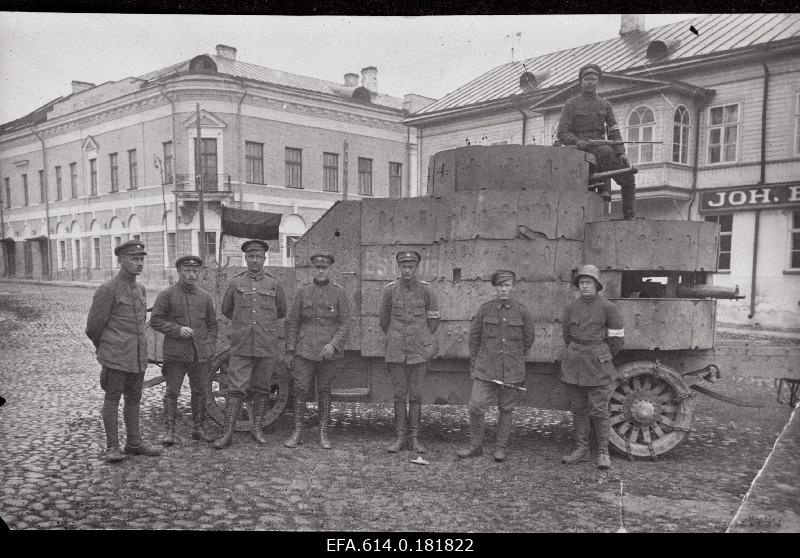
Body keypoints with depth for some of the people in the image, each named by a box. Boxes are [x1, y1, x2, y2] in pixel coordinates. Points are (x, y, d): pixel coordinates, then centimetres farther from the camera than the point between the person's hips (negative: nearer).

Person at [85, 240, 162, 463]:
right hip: (115, 357, -7)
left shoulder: (141, 289, 12)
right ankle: (112, 447, 10)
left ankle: (134, 442, 23)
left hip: (139, 356, 7)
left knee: (134, 398, 13)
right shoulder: (108, 289, -10)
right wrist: (104, 349, 9)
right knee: (112, 399, 2)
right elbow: (94, 326, -4)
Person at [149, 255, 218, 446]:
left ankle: (198, 427, 21)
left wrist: (211, 347, 6)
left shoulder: (205, 296, 10)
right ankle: (169, 430, 10)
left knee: (200, 392, 9)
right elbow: (155, 321, -3)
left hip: (201, 354, 4)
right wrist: (177, 329, -15)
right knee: (172, 392, 1)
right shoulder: (167, 294, -2)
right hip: (175, 353, -3)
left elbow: (212, 324, 16)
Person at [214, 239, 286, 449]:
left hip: (267, 347, 1)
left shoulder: (274, 284, 5)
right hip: (241, 347, -1)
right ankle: (228, 433, 1)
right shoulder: (235, 283, 4)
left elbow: (281, 312, 19)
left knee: (262, 389, 9)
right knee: (235, 388, -4)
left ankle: (257, 427, 22)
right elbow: (225, 310, 18)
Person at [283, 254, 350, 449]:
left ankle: (323, 433, 16)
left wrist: (333, 344, -15)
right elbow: (292, 323, 7)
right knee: (301, 390, -2)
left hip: (329, 351, 0)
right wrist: (289, 351, 2)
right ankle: (297, 432, 10)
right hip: (305, 350, 1)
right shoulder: (303, 291, 5)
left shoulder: (338, 292, 3)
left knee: (324, 391, 7)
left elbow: (344, 323, -1)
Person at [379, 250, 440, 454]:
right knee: (399, 394, 5)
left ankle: (414, 437, 14)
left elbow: (434, 319, 10)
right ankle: (400, 437, 14)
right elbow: (384, 320, 12)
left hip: (419, 351, 0)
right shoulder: (390, 290, -1)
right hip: (396, 352, 1)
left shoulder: (426, 290, -2)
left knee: (416, 395, 5)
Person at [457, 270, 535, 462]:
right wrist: (474, 365, 6)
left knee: (506, 409, 9)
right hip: (485, 369, 0)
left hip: (511, 371, 0)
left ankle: (501, 448, 24)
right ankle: (475, 446, 13)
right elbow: (474, 336, 7)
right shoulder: (485, 309, 0)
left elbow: (528, 339, 10)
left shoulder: (522, 311, -2)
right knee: (476, 407, -4)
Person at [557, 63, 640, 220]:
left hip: (600, 146, 5)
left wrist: (621, 152, -5)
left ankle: (630, 216, -2)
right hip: (579, 150, -4)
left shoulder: (604, 104, 18)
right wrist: (578, 141, -22)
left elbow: (613, 131, 10)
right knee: (606, 151, -36)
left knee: (628, 176, -8)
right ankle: (604, 187, -22)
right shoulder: (571, 105, 6)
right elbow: (562, 133, -2)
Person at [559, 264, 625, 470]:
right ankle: (581, 449, 19)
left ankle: (603, 452, 9)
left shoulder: (607, 307, -6)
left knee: (599, 410, -2)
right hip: (573, 365, 4)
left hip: (597, 367, -4)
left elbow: (617, 339, 0)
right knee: (578, 409, 9)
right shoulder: (571, 307, 5)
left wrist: (603, 358, 9)